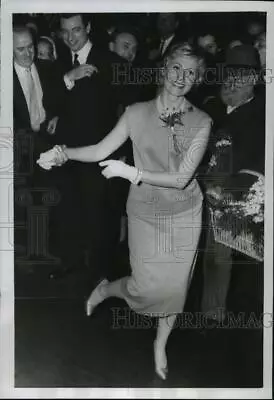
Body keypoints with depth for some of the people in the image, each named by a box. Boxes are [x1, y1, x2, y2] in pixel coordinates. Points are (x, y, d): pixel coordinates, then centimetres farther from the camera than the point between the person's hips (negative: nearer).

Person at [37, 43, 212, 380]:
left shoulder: (201, 122, -10)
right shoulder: (137, 113, -7)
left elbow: (181, 178, -18)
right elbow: (101, 150, -4)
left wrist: (131, 172, -25)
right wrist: (63, 153, -20)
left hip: (184, 214, 1)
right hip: (145, 212, -1)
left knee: (175, 285, 11)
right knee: (146, 286, -1)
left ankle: (161, 344, 39)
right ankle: (104, 289, 35)